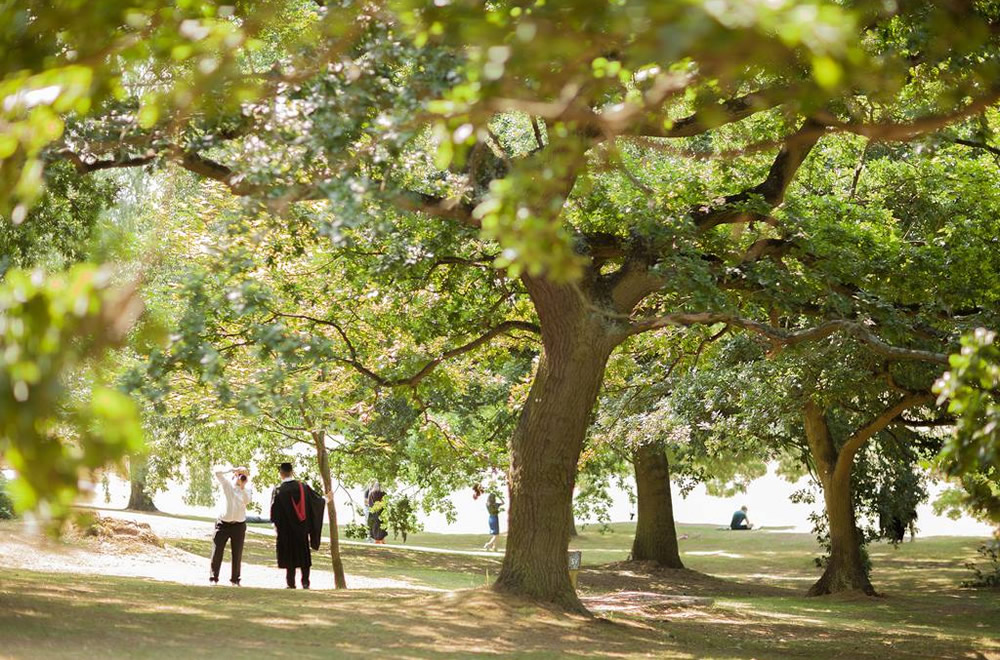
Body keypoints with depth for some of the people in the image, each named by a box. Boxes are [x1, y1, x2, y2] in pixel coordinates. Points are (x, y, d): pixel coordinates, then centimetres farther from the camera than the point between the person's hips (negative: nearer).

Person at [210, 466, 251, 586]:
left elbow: (247, 501, -11)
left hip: (239, 525, 2)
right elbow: (218, 474, -8)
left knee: (237, 553, 5)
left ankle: (235, 579, 14)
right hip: (224, 523, -2)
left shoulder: (245, 490, 9)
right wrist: (232, 470, -10)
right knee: (218, 550, -3)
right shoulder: (228, 485, 5)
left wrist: (243, 487, -11)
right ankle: (214, 577, 3)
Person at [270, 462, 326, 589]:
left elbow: (274, 510, -11)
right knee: (303, 554, 11)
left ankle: (291, 583, 5)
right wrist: (326, 499, 29)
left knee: (289, 556, 5)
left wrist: (275, 524, 3)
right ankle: (305, 582, 7)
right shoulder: (303, 486, -3)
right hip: (302, 528, 3)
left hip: (286, 528, -3)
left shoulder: (279, 490, -14)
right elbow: (316, 500, 8)